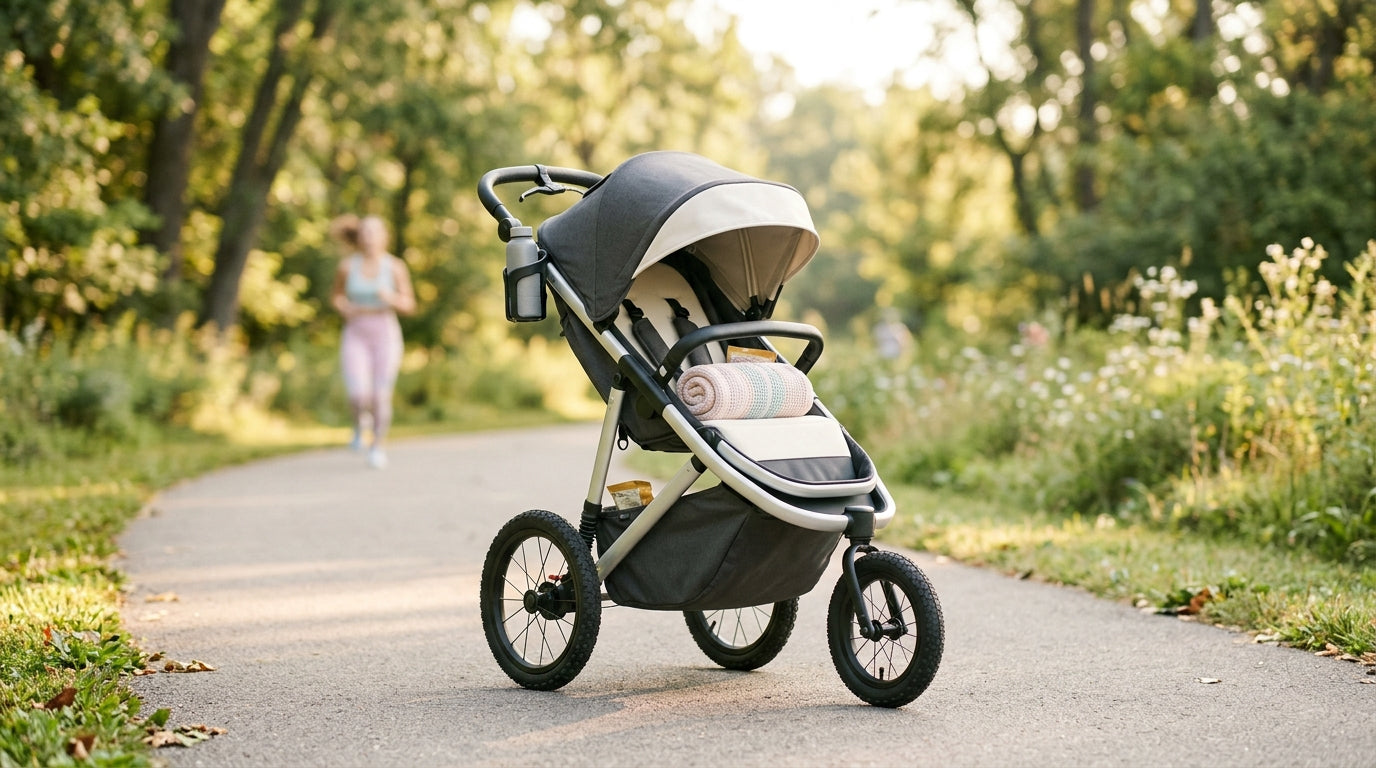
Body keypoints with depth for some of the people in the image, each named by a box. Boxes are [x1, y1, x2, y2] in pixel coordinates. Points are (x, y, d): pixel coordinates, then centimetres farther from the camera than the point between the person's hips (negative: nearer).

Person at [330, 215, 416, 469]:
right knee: (359, 396, -13)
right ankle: (360, 420, 23)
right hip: (355, 336, 0)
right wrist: (344, 308, -10)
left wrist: (392, 298, -22)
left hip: (386, 335, 0)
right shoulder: (347, 266, -4)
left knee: (381, 397, -1)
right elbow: (336, 295, 12)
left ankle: (377, 446, 22)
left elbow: (409, 305, -1)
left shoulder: (395, 267, -7)